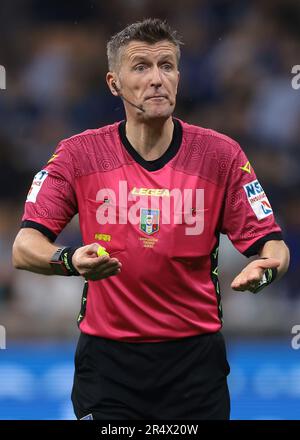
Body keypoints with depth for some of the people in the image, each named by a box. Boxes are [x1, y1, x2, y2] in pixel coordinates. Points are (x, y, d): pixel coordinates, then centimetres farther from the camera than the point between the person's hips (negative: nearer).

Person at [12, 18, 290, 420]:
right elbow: (25, 247, -8)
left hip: (194, 357, 1)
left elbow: (270, 243, -1)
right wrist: (70, 260, -30)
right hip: (107, 360, -1)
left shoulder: (221, 154, -2)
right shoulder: (78, 154, -3)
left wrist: (266, 266, -26)